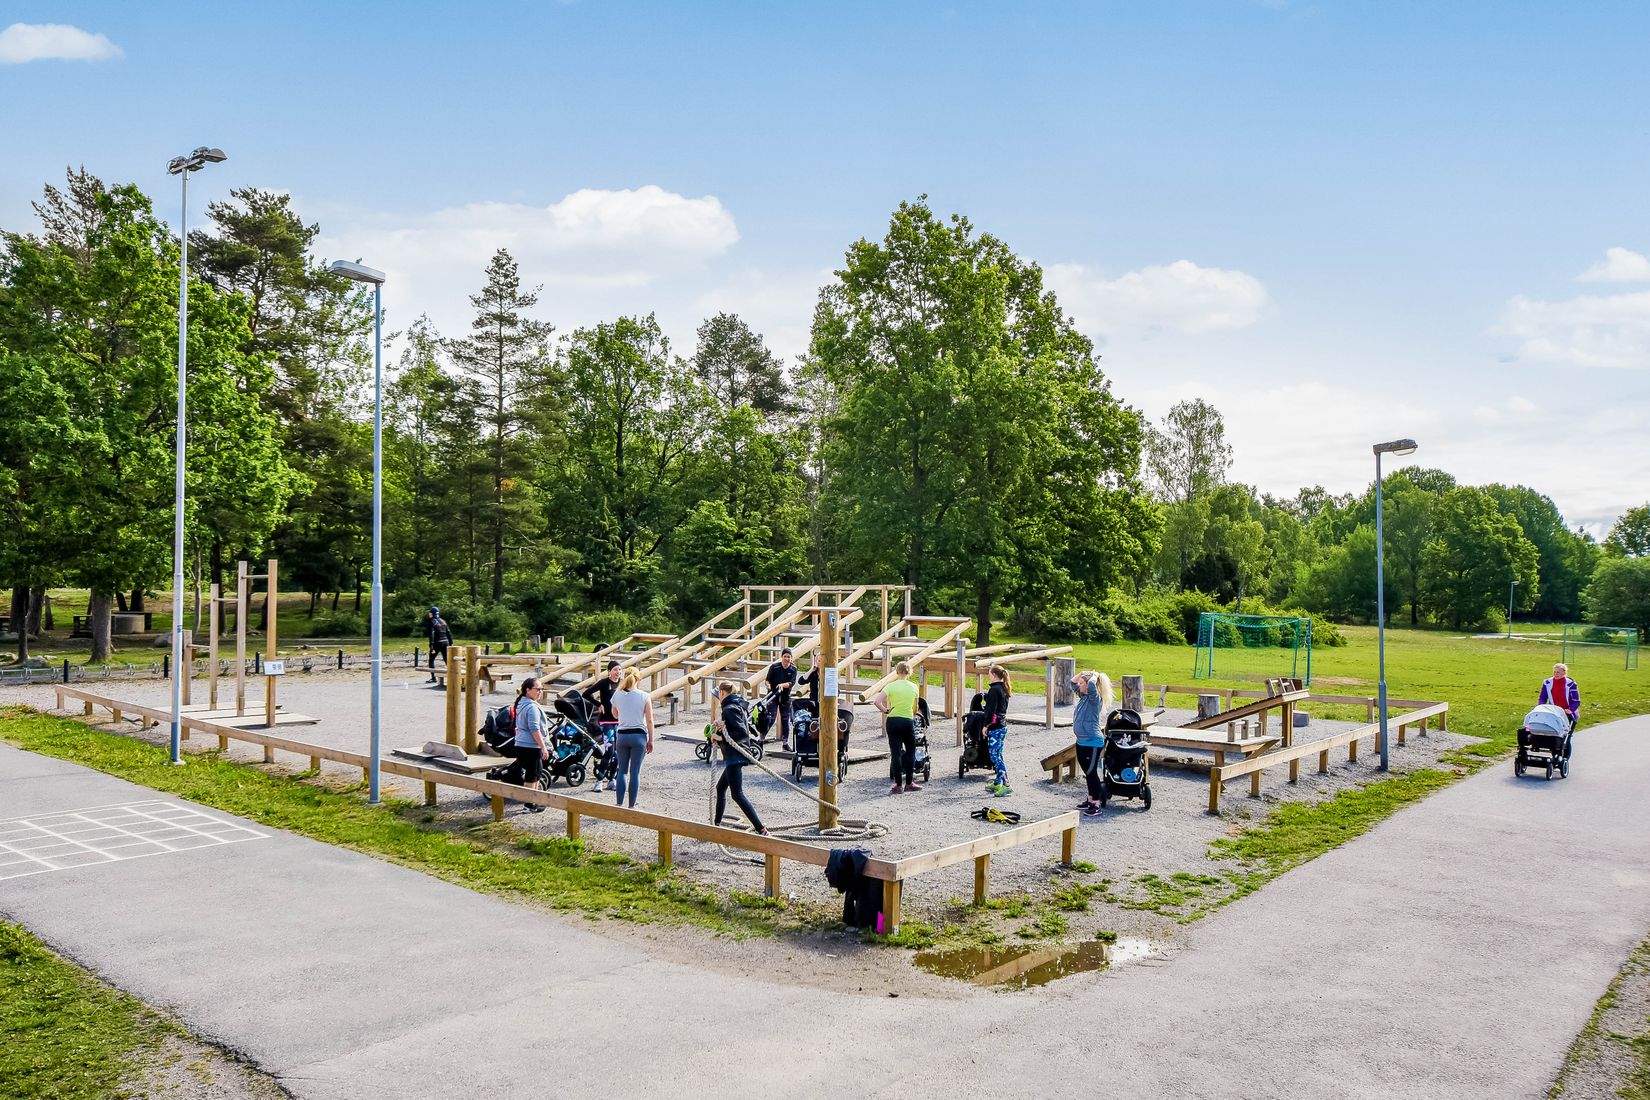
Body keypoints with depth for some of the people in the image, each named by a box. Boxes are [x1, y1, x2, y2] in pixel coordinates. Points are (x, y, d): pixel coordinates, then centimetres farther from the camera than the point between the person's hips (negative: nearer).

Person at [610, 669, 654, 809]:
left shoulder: (617, 695, 0)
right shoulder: (644, 696, -5)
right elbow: (649, 720, -6)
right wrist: (651, 740, 2)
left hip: (622, 736, 2)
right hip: (639, 735, -2)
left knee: (622, 770, 12)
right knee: (635, 772, 3)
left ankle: (619, 804, 9)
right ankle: (632, 806, 7)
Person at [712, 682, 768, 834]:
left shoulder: (729, 709, -15)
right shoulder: (740, 706, 15)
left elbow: (743, 733, -24)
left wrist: (721, 737, -18)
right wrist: (721, 727, -6)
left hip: (734, 757, -11)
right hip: (734, 757, 11)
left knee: (737, 794, -12)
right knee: (720, 788, 22)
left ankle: (762, 830, -18)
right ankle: (717, 824, 34)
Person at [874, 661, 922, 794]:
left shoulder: (891, 686, -5)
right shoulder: (914, 687, 0)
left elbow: (877, 701, -17)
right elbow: (915, 708, 8)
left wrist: (885, 711, -2)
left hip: (892, 721, 0)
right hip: (908, 721, 1)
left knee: (895, 753, 4)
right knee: (911, 752, 16)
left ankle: (898, 784, 5)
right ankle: (909, 783, 16)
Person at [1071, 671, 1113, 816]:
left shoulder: (1095, 699, -16)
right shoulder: (1083, 696, 8)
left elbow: (1092, 685, -36)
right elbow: (1073, 682, 21)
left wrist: (1095, 676, -16)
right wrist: (1082, 673, 7)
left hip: (1093, 743, -9)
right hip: (1081, 742, 9)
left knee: (1092, 773, -3)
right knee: (1087, 772, 17)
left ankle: (1096, 804, 3)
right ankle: (1090, 799, 29)